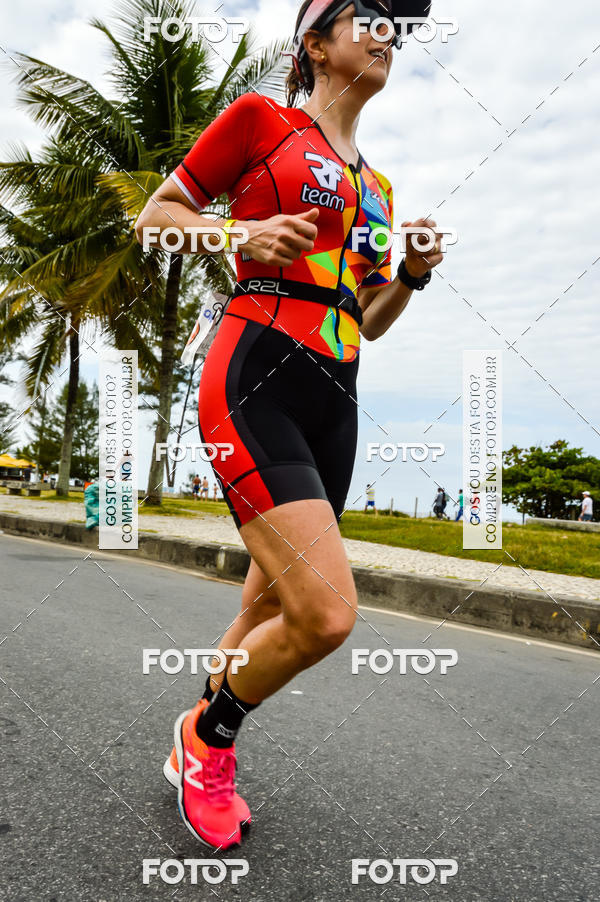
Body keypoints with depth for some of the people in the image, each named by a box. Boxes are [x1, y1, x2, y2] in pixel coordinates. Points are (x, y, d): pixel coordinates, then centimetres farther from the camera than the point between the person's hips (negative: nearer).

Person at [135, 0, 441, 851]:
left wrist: (413, 270, 7)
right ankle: (208, 732, 12)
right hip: (254, 385, -7)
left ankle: (202, 753, 34)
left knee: (273, 608, 10)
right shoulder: (261, 119, 6)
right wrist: (240, 234, -10)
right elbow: (154, 216, 7)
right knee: (327, 613, -18)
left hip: (334, 404, 7)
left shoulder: (378, 187, 23)